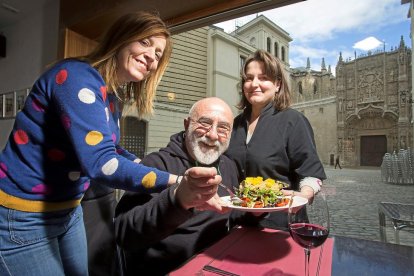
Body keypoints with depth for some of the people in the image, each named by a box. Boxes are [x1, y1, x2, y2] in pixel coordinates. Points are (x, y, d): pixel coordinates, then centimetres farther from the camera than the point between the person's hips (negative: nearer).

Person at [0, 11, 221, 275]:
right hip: (22, 216, -8)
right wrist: (178, 183, -40)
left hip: (68, 211, 8)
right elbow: (99, 162, -34)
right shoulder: (79, 77, -22)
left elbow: (110, 151, 12)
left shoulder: (110, 95, 4)